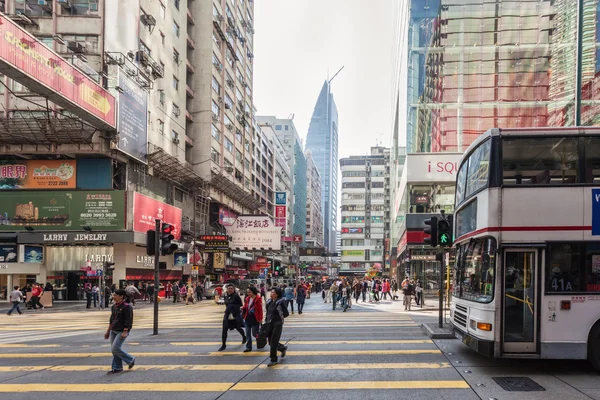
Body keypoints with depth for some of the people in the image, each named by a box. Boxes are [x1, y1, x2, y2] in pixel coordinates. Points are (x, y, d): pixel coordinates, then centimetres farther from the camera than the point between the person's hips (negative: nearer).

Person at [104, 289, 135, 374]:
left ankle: (131, 360, 6)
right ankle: (117, 368, 17)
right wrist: (108, 331, 20)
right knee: (114, 350, 8)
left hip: (121, 331, -8)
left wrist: (125, 332, -21)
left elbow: (128, 320, -16)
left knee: (115, 349, -13)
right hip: (113, 331, 8)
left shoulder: (126, 307, -14)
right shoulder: (114, 306, 11)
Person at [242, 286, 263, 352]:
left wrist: (260, 319, -14)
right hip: (248, 318, 6)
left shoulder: (258, 299, -13)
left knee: (254, 334, 1)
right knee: (248, 334, 7)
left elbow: (260, 309, -13)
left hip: (255, 319, -6)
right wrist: (243, 308, -7)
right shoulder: (247, 298, 7)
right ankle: (248, 347, 15)